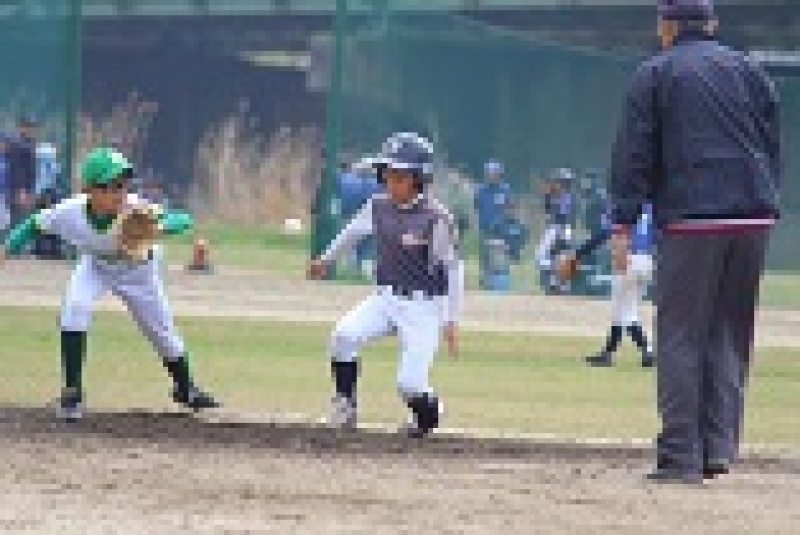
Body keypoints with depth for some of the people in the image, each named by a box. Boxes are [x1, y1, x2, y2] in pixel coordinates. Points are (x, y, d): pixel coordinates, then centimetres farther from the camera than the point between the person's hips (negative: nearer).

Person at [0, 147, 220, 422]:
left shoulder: (137, 211, -41)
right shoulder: (69, 213, -36)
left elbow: (183, 220, -49)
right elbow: (34, 225, -19)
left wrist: (158, 228, -69)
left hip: (138, 269, 0)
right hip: (95, 266, 0)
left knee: (161, 331, 11)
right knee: (75, 307, -27)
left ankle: (184, 386, 42)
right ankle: (72, 391, -14)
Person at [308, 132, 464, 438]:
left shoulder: (435, 218, -17)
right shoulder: (379, 206, -1)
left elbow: (453, 269, -11)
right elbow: (354, 230, 21)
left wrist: (451, 319, -12)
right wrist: (326, 260, 35)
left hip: (423, 306, -5)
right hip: (386, 299, 5)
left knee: (410, 384, -12)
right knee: (344, 334, -22)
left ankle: (429, 413, 22)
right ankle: (345, 403, -4)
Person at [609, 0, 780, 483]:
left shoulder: (656, 74, 4)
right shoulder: (750, 71, 16)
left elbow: (634, 154, -1)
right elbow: (774, 148, 16)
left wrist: (624, 224, -1)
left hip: (689, 216, -4)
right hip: (755, 216, 4)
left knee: (680, 336, -2)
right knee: (730, 334, 10)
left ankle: (681, 456, -7)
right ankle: (718, 447, 4)